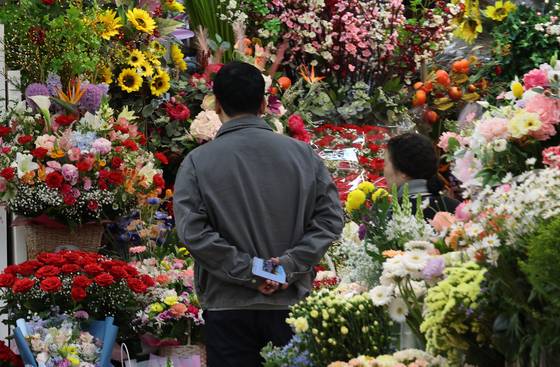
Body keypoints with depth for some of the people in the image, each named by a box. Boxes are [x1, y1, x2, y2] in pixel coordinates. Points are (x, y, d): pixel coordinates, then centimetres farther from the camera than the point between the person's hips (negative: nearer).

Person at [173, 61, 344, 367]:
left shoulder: (197, 162, -5)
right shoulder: (303, 154, 2)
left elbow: (192, 232, -12)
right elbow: (330, 218, 0)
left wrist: (248, 271, -11)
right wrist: (290, 265, -6)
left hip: (228, 307, -2)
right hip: (290, 302, 2)